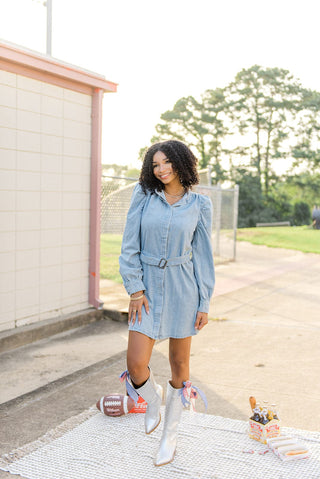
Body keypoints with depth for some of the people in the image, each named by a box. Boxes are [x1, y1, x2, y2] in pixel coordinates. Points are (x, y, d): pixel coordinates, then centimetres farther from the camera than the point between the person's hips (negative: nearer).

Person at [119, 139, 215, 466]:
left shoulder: (199, 204, 0)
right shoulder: (143, 195, 0)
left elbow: (203, 255, 2)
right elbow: (129, 246, 0)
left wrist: (204, 304, -1)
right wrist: (134, 289, -7)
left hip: (182, 289, 0)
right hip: (147, 288, 1)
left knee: (179, 365, 8)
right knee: (135, 367, -7)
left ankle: (169, 435, 29)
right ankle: (152, 398, 30)